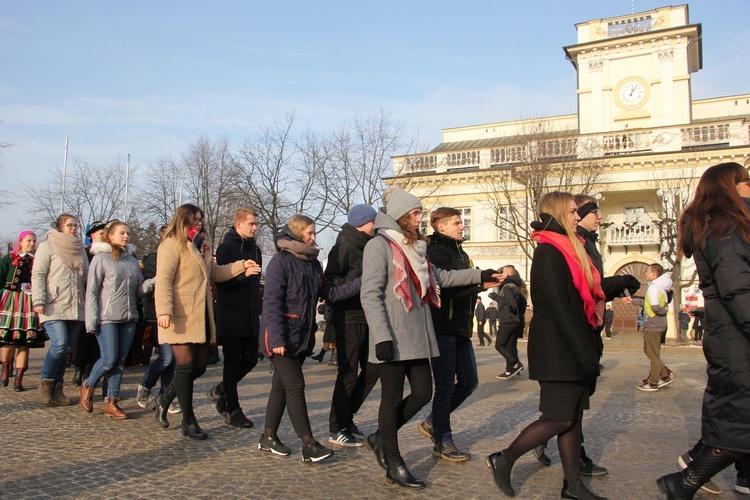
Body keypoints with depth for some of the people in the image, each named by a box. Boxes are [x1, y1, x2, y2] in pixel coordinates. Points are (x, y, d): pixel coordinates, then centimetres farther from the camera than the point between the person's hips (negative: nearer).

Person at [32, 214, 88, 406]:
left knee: (66, 349, 6)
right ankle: (45, 382, 5)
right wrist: (38, 301, -12)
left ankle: (57, 388, 14)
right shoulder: (47, 246, 3)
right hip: (54, 307, -5)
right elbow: (38, 275, -3)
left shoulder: (80, 249, 19)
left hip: (75, 308, 5)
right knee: (59, 345, -16)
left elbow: (87, 275, 19)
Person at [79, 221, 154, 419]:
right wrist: (92, 320, -12)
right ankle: (88, 387, 21)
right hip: (107, 318, -5)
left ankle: (112, 402, 15)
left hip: (129, 318, 5)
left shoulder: (132, 260, 13)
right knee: (109, 359, -6)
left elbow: (138, 289, 11)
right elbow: (91, 291, -5)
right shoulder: (101, 258, -2)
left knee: (120, 361, 7)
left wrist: (152, 282, -10)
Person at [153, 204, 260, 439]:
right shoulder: (172, 245, -7)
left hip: (201, 316, 8)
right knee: (186, 367, -2)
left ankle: (165, 400, 31)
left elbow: (215, 272, 25)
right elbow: (163, 280, -16)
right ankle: (188, 421, 9)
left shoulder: (203, 245, 19)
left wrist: (241, 266, 14)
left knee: (199, 366, 11)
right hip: (181, 317, -8)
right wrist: (164, 311, -26)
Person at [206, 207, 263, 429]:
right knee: (233, 362, 0)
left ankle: (220, 391, 29)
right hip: (231, 316, -7)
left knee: (250, 360, 8)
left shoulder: (255, 249, 15)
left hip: (251, 317, 7)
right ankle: (232, 410, 9)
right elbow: (220, 280, -13)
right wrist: (242, 274, -28)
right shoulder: (226, 247, -6)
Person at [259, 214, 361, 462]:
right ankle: (308, 444, -4)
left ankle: (268, 437, 24)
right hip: (283, 336, -8)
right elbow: (272, 302, -16)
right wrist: (277, 338, -23)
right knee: (295, 387, -7)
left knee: (282, 386, 14)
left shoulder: (312, 263, 14)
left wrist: (361, 283, 1)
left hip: (302, 336, 8)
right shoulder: (281, 261, -11)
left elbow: (330, 292, 11)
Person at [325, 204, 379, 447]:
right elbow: (330, 280, -19)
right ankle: (337, 429, 12)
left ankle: (347, 416, 27)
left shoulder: (367, 247, 16)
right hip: (349, 318, -9)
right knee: (348, 374, -2)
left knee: (372, 369, 12)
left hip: (366, 318, 9)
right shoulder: (344, 246, -10)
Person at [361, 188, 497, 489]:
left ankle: (381, 438, 28)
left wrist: (479, 275, 21)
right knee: (393, 399, 3)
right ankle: (394, 465, 17)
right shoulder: (379, 245, -9)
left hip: (417, 337, 8)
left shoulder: (414, 247, 17)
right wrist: (382, 336, -22)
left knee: (422, 393, 9)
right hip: (393, 339, -8)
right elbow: (370, 295, -16)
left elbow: (441, 277, 25)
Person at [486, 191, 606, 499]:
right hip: (557, 350, -9)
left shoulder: (568, 249, 16)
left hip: (573, 348, 9)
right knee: (560, 418, -5)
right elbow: (559, 309, -21)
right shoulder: (548, 252, -15)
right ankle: (503, 460, 9)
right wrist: (584, 353, -22)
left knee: (573, 416, 11)